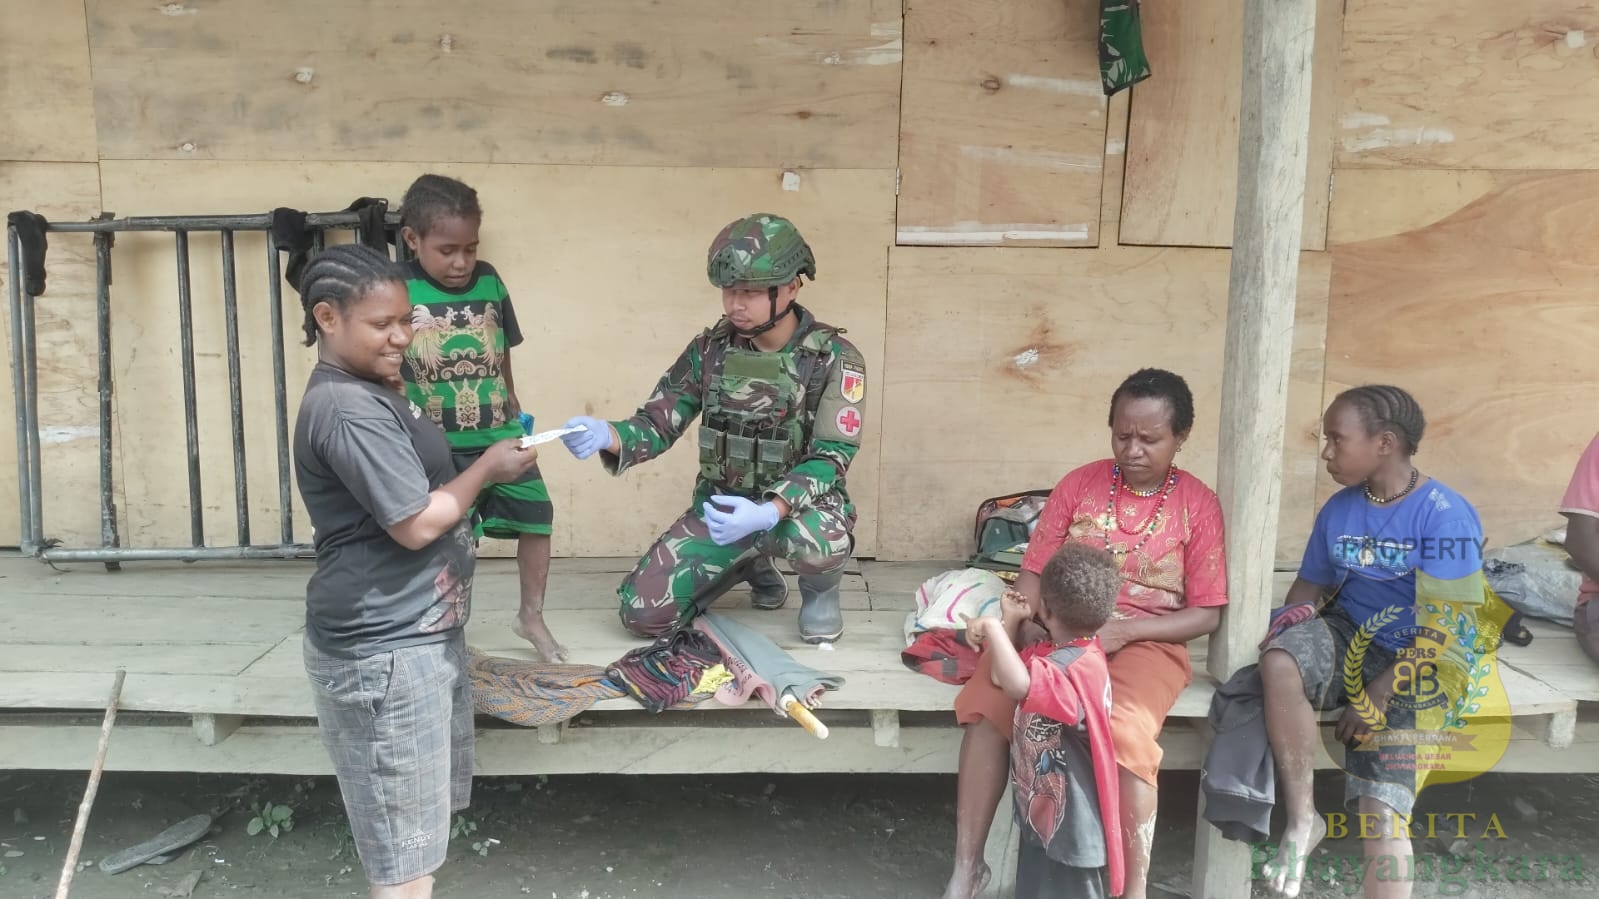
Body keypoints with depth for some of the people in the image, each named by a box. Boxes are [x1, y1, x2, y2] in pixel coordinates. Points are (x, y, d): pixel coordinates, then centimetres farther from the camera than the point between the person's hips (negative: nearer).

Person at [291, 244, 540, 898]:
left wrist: (487, 457, 8)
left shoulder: (368, 391, 12)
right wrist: (487, 468, -9)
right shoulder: (347, 407, -21)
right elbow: (418, 523, -22)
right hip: (386, 652, -11)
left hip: (418, 636, 11)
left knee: (421, 821, 23)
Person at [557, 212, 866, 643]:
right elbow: (657, 424, -3)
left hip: (800, 504, -4)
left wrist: (769, 512, -37)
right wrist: (606, 435, -27)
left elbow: (831, 458, -20)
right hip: (720, 506, 4)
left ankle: (821, 591, 1)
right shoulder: (710, 349, -5)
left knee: (819, 541, -40)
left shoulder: (835, 358, -15)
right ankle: (751, 563, 19)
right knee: (642, 612, -8)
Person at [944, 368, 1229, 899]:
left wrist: (1125, 630, -17)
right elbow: (1034, 572, 4)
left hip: (1148, 640, -2)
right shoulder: (1078, 485, 5)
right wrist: (1027, 626, -18)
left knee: (1125, 735, -33)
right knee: (986, 703, -23)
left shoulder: (1199, 506, -1)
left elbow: (1207, 614, -2)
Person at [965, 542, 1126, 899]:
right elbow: (1003, 674, 16)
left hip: (1069, 831, -10)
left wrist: (992, 626, -40)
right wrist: (1011, 622, 6)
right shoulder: (1065, 653, 2)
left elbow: (1017, 685, -51)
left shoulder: (1074, 668, -30)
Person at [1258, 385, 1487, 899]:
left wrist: (1380, 693, -17)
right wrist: (1281, 634, -9)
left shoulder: (1445, 516, -14)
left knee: (1383, 815, -13)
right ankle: (1301, 818, -17)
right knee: (1279, 662, -32)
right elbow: (1310, 586, 13)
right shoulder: (1338, 510, 3)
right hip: (1347, 639, 4)